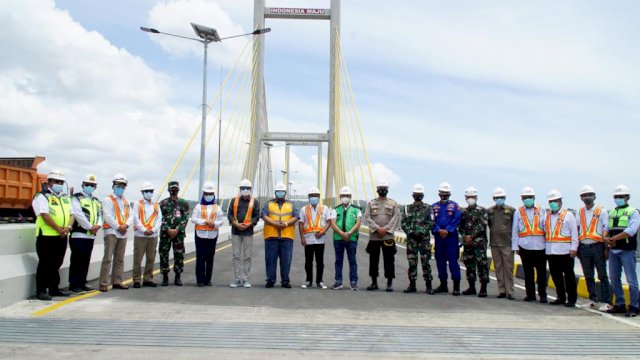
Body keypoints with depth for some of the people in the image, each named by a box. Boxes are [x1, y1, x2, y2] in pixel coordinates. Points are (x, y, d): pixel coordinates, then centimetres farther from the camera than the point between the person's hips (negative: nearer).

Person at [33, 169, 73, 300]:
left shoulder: (65, 198, 18)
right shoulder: (42, 196, -4)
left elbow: (71, 214, 10)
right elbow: (45, 215, -16)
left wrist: (68, 227, -10)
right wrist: (58, 229, -18)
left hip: (62, 236, 7)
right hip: (47, 236, -7)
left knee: (56, 264, 14)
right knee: (45, 264, -3)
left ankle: (54, 288, 23)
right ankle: (41, 291, 4)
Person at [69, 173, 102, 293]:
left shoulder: (97, 201, 19)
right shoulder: (76, 198, -3)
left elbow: (99, 215, 14)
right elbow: (79, 215, -13)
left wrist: (98, 226, -7)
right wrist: (90, 227, -14)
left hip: (91, 235, 7)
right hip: (78, 234, -6)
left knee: (86, 261, 11)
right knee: (76, 261, -3)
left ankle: (82, 284, 18)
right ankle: (74, 285, 3)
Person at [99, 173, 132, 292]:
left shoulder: (126, 202, 20)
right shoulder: (108, 200, 0)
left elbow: (130, 215, 10)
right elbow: (107, 216, -11)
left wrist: (126, 225, -9)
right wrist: (118, 227, -14)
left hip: (123, 233, 7)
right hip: (111, 232, -7)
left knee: (119, 259, 9)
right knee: (108, 258, -11)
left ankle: (117, 282, 14)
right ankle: (104, 283, -10)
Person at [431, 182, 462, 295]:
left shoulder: (454, 205, 4)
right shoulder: (434, 207, 11)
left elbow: (456, 220, -5)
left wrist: (447, 230, -15)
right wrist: (439, 230, -13)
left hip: (451, 236, -3)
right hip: (438, 237, 4)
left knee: (453, 260, -6)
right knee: (440, 261, 9)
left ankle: (456, 286, -3)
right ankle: (443, 285, 19)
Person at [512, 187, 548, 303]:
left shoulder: (541, 210, 8)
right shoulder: (518, 212, 9)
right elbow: (515, 230, 9)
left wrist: (548, 244, -1)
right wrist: (515, 246, 4)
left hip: (540, 245, -1)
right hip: (525, 246, 1)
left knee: (541, 272, 2)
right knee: (528, 272, 7)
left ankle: (543, 295, 12)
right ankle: (530, 294, 16)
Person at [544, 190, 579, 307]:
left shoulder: (568, 215, 0)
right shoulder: (546, 216, 15)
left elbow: (574, 233, -3)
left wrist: (574, 248, -9)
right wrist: (545, 247, 11)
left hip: (565, 251, -5)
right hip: (551, 251, 5)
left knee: (569, 275, 0)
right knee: (556, 275, 9)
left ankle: (571, 299, 7)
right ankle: (561, 297, 20)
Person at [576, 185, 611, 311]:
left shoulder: (601, 211, -1)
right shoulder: (580, 212, 12)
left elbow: (606, 229, -5)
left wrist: (606, 247, -11)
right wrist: (576, 247, 8)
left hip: (597, 246, -5)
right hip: (584, 248, 5)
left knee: (602, 276, -1)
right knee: (588, 276, 11)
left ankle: (606, 301, 3)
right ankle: (593, 299, 22)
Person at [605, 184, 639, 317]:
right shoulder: (611, 213, 17)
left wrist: (612, 238, -17)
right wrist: (606, 238, -9)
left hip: (627, 250, -6)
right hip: (613, 250, 6)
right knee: (614, 279, 10)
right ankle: (620, 305, 20)